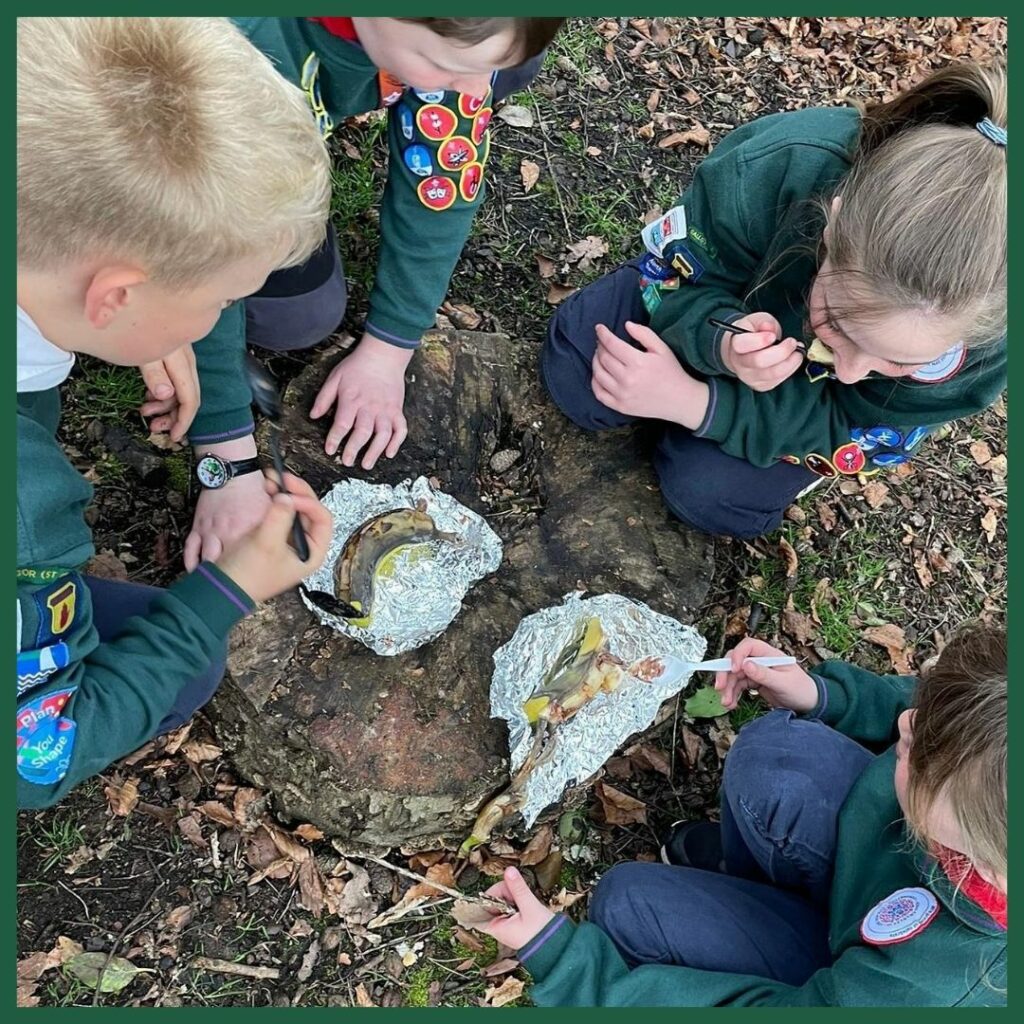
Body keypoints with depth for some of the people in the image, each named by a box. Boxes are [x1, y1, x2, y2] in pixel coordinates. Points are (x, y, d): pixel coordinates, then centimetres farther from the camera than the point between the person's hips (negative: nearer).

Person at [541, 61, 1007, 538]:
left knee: (710, 493, -16)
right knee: (575, 369, -11)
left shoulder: (987, 337, -37)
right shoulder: (774, 169, -41)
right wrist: (720, 342, -48)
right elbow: (680, 277, -22)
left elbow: (853, 429, -26)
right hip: (732, 299, 1)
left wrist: (688, 400, -40)